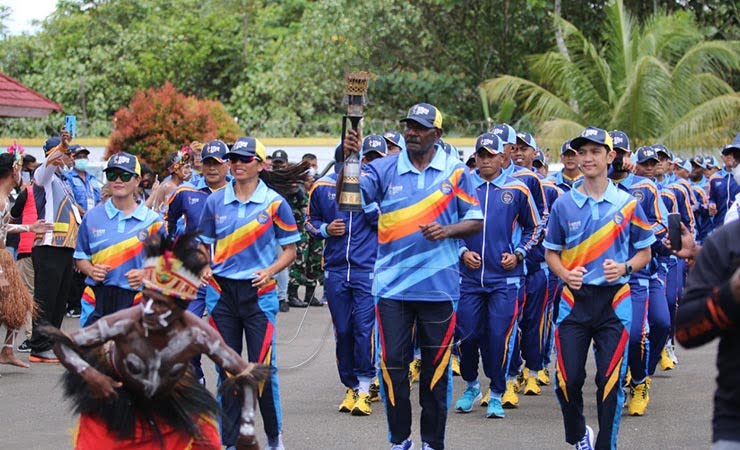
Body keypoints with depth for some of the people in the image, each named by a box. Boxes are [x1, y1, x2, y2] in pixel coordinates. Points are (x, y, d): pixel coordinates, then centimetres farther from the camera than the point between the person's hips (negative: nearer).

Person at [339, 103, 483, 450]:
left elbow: (476, 220, 5)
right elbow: (346, 198, -9)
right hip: (392, 286, 1)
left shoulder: (455, 171, 2)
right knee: (392, 363, 2)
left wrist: (448, 230, -14)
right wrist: (348, 159, -24)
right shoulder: (384, 169, 2)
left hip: (438, 286, 0)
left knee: (436, 367, 7)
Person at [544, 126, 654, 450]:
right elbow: (551, 252, 11)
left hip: (614, 300, -1)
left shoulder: (627, 204, 2)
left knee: (610, 380, -1)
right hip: (575, 299, 1)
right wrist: (566, 274, -10)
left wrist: (624, 268, -12)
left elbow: (644, 253, 9)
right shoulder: (563, 205, 3)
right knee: (568, 379, -2)